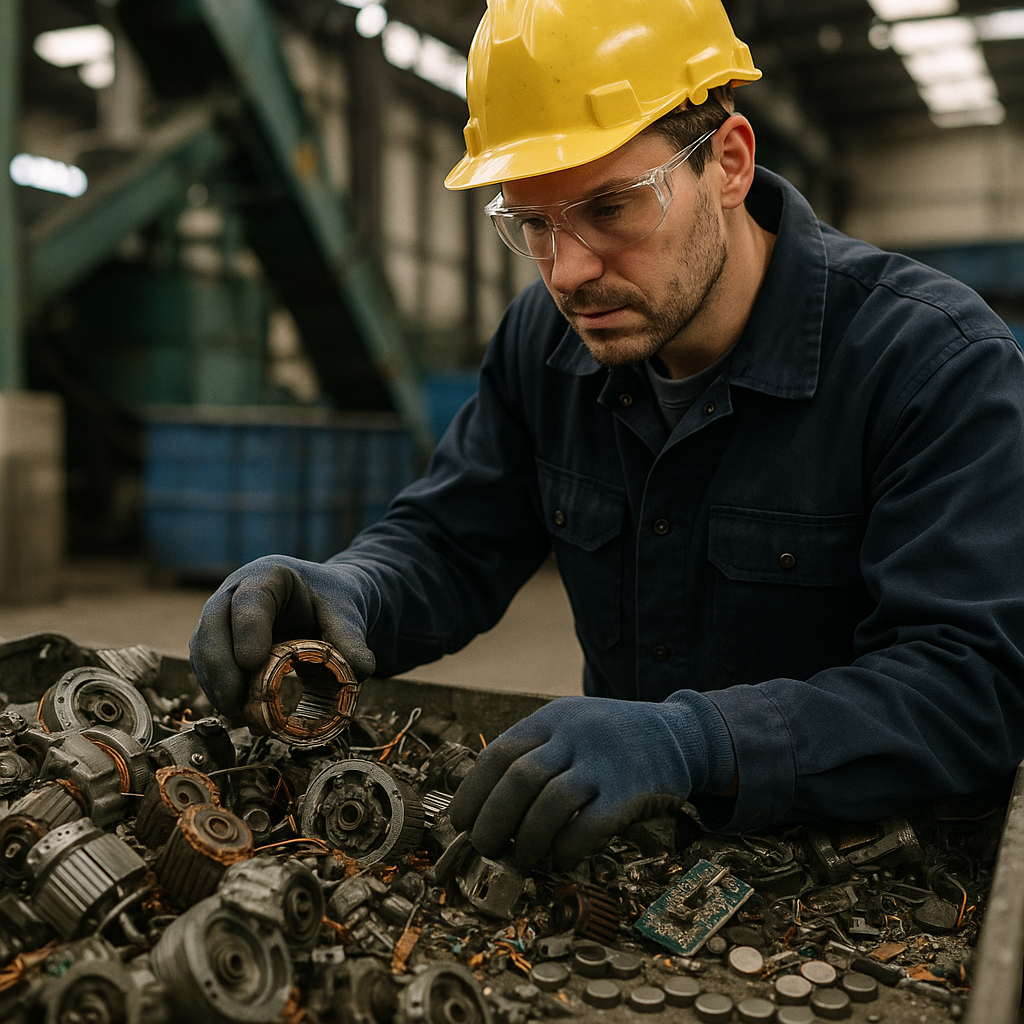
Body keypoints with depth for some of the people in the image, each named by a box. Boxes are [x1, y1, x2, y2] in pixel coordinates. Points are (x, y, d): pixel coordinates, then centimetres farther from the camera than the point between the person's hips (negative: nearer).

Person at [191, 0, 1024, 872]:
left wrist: (694, 743, -42)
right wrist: (341, 597, -21)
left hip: (857, 860, -2)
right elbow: (449, 544, 2)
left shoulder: (939, 363, -19)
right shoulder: (547, 338, -2)